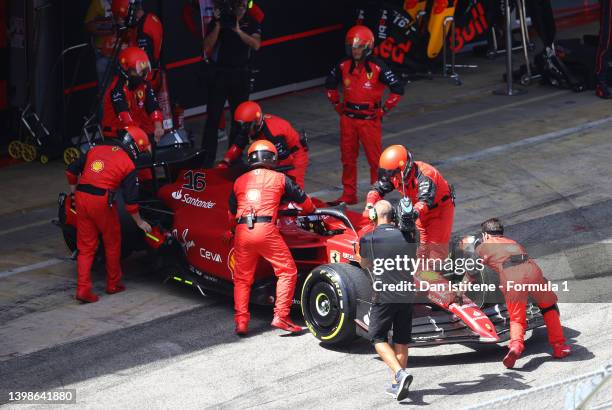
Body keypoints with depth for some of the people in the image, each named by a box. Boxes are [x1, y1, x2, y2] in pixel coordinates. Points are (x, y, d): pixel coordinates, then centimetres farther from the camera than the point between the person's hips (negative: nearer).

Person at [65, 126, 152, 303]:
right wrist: (140, 222, 14)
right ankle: (113, 284, 29)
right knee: (112, 244, 17)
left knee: (86, 247, 11)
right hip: (102, 202, -4)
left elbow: (71, 170, 17)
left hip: (81, 197, 4)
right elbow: (130, 199, 1)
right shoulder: (128, 165, 2)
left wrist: (74, 189, 34)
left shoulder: (96, 150, 15)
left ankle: (83, 289, 3)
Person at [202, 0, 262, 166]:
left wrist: (239, 31, -25)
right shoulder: (220, 19, -4)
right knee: (213, 117, -5)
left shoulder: (252, 22, 3)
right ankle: (207, 160, -4)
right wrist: (218, 24, -21)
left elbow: (256, 45, -13)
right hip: (218, 73, -3)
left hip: (241, 73, 3)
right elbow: (207, 46, -12)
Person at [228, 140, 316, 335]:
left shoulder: (239, 181, 20)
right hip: (266, 230, -4)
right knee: (287, 271, 5)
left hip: (242, 231, 4)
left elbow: (232, 214, 27)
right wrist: (311, 211, 46)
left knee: (242, 278, 15)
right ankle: (281, 316, -5)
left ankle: (241, 321, 7)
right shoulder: (279, 178, 12)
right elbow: (304, 200, 24)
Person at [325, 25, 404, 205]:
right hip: (348, 118, 5)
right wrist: (337, 105, 14)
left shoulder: (377, 67, -13)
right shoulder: (344, 66, 1)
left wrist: (384, 109, -9)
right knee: (347, 158, 10)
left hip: (370, 118, -5)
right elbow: (330, 85, 20)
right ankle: (349, 195, 20)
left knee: (375, 158, 0)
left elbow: (398, 89, -12)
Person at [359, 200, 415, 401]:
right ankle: (398, 384, 15)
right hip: (406, 295, 4)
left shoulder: (368, 239, -8)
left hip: (383, 296, -4)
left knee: (378, 338, 6)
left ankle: (400, 373, -15)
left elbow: (365, 264, 10)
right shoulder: (406, 236, 2)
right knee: (401, 340, 13)